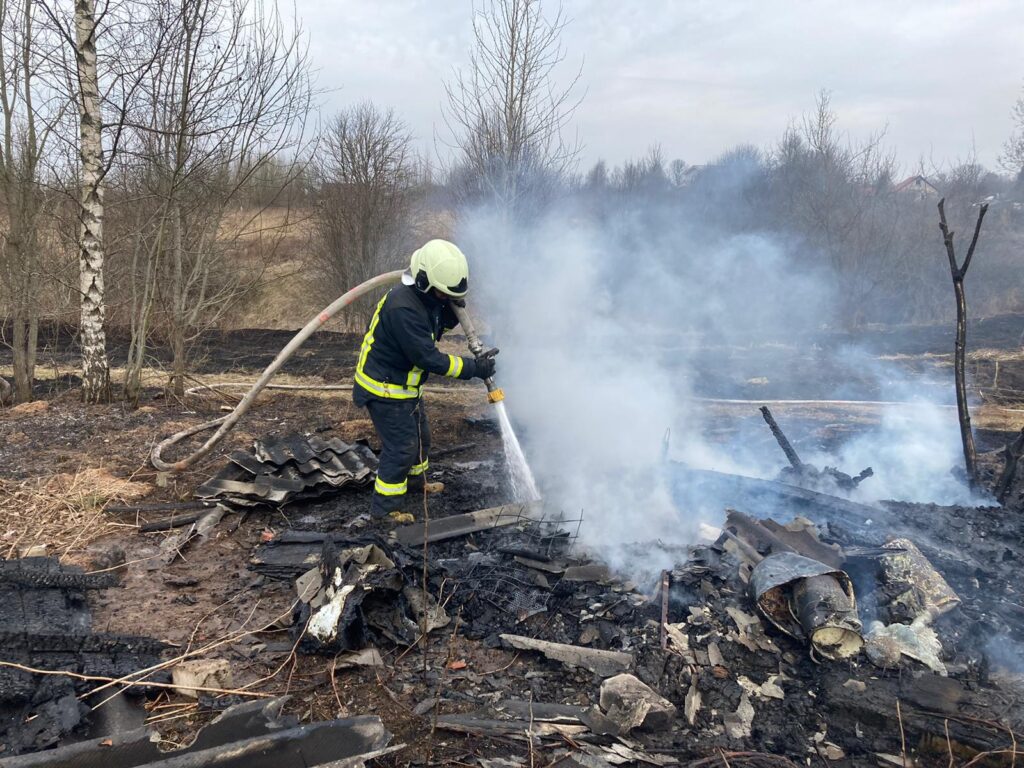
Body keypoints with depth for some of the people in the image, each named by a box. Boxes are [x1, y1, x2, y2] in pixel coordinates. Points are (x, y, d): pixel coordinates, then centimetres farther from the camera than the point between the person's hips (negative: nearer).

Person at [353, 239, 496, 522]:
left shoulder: (426, 297, -4)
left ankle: (415, 480, 48)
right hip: (385, 389, -10)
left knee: (420, 435, 25)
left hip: (406, 385, 10)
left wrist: (453, 311, -10)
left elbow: (440, 325, 13)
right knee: (400, 447, -2)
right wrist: (474, 368, -27)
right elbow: (429, 358, -32)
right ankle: (385, 506, 14)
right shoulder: (403, 308, -33)